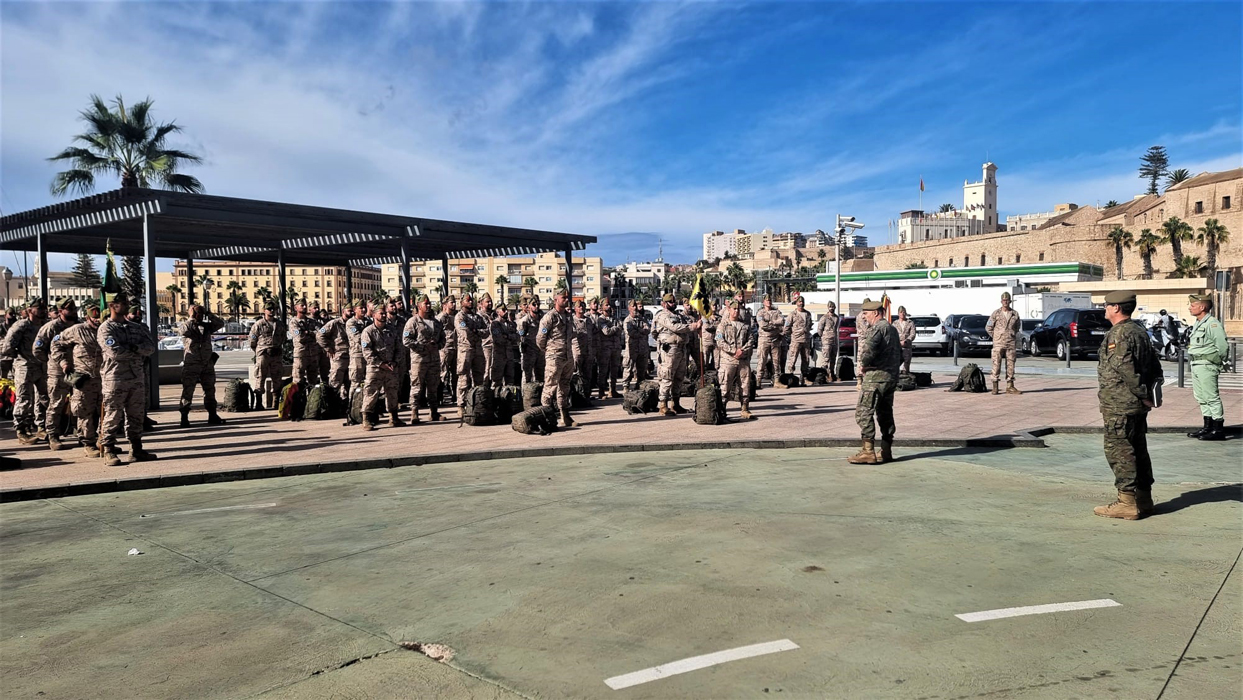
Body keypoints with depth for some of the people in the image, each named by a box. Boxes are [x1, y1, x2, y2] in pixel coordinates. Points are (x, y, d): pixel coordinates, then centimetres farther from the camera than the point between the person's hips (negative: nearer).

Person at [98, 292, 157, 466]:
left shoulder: (137, 327, 14)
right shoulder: (105, 329, -5)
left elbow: (151, 347, 1)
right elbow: (114, 352, -19)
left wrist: (134, 347, -17)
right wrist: (138, 352, -8)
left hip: (137, 378, 6)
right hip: (115, 380, -6)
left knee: (136, 416, 11)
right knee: (112, 418, -2)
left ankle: (136, 450, 19)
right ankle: (109, 452, 5)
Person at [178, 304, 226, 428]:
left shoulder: (207, 326, 12)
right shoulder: (186, 325, 1)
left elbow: (221, 323, 4)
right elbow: (182, 331, -19)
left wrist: (208, 314, -2)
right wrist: (191, 319, -14)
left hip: (207, 364, 5)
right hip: (191, 365, -5)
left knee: (210, 391, 10)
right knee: (187, 391, -4)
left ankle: (212, 416, 19)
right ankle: (184, 418, 0)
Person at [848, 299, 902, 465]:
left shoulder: (877, 328, -11)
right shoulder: (892, 329, 20)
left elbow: (869, 348, -28)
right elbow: (900, 355, 24)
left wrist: (863, 364, -13)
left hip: (876, 376, -10)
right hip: (892, 377, 10)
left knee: (864, 412, -7)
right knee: (885, 413, 13)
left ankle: (868, 451, -11)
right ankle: (886, 451, 15)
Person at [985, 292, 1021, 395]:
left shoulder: (1015, 314, 7)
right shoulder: (996, 313, 0)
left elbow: (1017, 328, 22)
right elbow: (988, 327, 5)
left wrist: (1014, 338, 15)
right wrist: (996, 337, 5)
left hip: (1011, 344, 2)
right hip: (998, 344, -2)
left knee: (1010, 365, 3)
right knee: (996, 364, -4)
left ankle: (1010, 387, 9)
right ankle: (995, 387, 1)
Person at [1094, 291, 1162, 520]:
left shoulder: (1118, 335, -15)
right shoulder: (1140, 332, 15)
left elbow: (1126, 369, -23)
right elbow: (1155, 366, 18)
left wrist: (1143, 395, -14)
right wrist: (1149, 392, 13)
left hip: (1119, 405, -10)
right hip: (1138, 406, 10)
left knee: (1119, 451, -5)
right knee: (1138, 451, 15)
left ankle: (1127, 503, -4)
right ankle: (1143, 500, 22)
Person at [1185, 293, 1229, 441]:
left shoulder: (1213, 324, -14)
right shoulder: (1197, 324, 16)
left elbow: (1223, 347, -16)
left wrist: (1216, 362, -5)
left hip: (1207, 366, -10)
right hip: (1195, 366, 10)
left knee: (1212, 397, -6)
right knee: (1201, 397, 14)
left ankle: (1218, 430, -1)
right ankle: (1208, 427, 22)